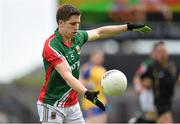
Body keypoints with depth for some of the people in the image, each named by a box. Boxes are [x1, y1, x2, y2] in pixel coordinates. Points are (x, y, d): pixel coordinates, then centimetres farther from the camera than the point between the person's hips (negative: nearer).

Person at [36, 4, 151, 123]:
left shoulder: (77, 37, 1)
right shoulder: (52, 46, -22)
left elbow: (99, 32, 20)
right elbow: (67, 76, -31)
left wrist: (129, 27, 19)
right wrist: (87, 94, -43)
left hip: (72, 104, 7)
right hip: (52, 105, -7)